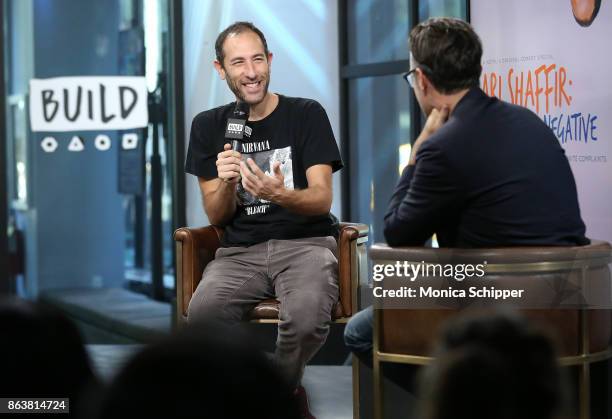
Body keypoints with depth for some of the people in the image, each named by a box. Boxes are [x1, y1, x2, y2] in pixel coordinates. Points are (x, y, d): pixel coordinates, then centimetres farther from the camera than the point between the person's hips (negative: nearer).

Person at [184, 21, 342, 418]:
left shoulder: (307, 114, 0)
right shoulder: (208, 126, 8)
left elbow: (322, 199, -6)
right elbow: (216, 216, 9)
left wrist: (280, 194, -28)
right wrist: (226, 185, -14)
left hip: (306, 242, -2)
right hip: (241, 251, 2)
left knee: (307, 318, -35)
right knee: (202, 316, -31)